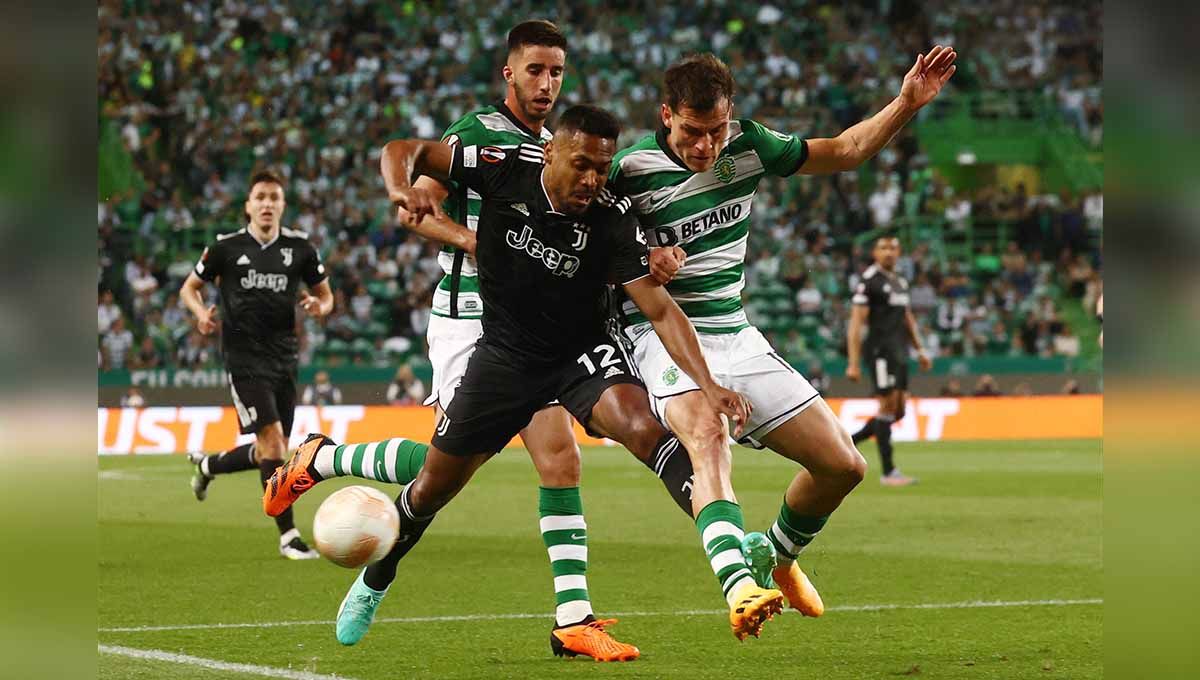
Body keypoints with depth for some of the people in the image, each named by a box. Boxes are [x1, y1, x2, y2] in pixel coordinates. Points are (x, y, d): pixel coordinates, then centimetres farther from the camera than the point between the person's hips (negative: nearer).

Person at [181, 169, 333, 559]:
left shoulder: (299, 248, 5)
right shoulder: (226, 247, -1)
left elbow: (325, 295, 15)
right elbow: (189, 288, 10)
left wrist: (319, 307, -9)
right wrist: (202, 313, -11)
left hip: (284, 357, 4)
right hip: (244, 357, -4)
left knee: (269, 453, 11)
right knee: (273, 440, -16)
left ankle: (208, 465, 41)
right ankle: (288, 535, -11)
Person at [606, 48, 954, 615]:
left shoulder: (746, 145, 1)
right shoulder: (630, 171, -13)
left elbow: (839, 152, 14)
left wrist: (905, 105, 3)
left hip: (736, 334, 6)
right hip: (664, 334, -6)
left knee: (843, 465, 2)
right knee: (707, 431, -38)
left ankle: (776, 557, 32)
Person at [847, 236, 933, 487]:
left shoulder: (900, 282, 18)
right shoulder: (869, 281, -8)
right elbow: (856, 323, -12)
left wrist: (920, 349, 22)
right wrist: (853, 363, -17)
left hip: (899, 352, 9)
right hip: (880, 350, -9)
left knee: (898, 411, 7)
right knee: (888, 406, -9)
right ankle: (888, 472, -6)